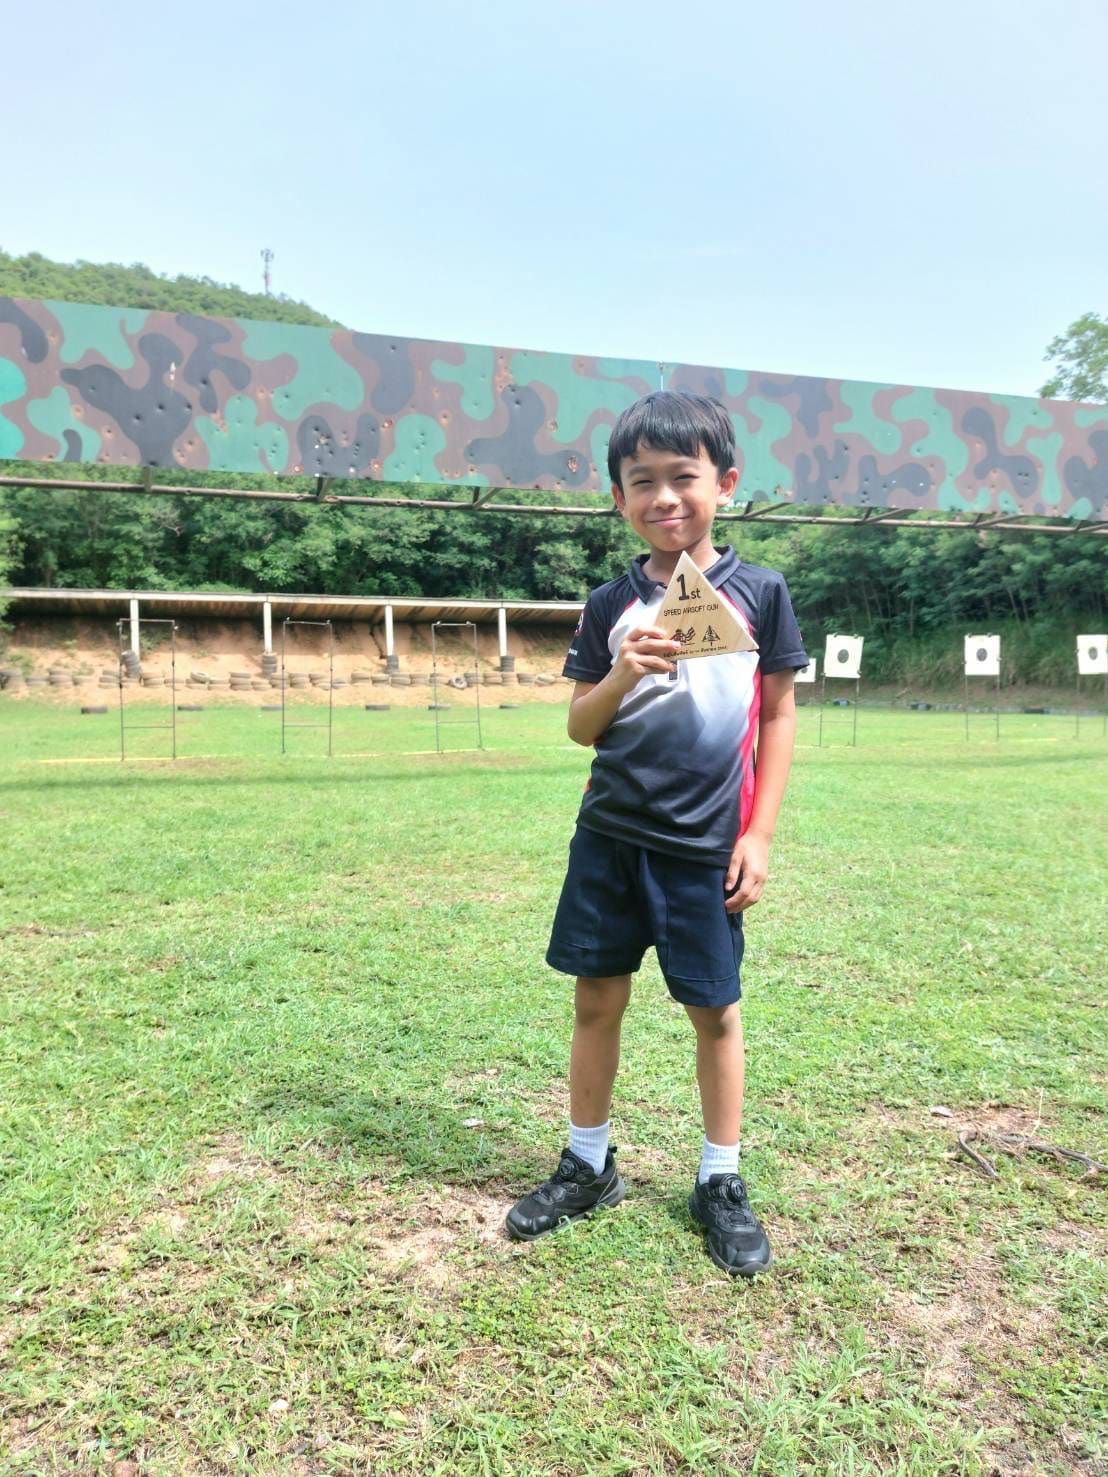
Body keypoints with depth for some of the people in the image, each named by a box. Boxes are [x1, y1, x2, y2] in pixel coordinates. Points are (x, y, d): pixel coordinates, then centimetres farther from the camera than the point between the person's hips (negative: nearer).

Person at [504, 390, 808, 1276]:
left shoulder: (759, 594, -1)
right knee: (597, 998, 10)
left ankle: (722, 1183, 27)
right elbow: (581, 728, 5)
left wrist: (760, 835, -3)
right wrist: (622, 675, -15)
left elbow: (778, 718, 2)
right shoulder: (612, 606, 4)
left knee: (715, 1009, 8)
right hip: (610, 839, 2)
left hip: (708, 847, -2)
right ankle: (588, 1166, 29)